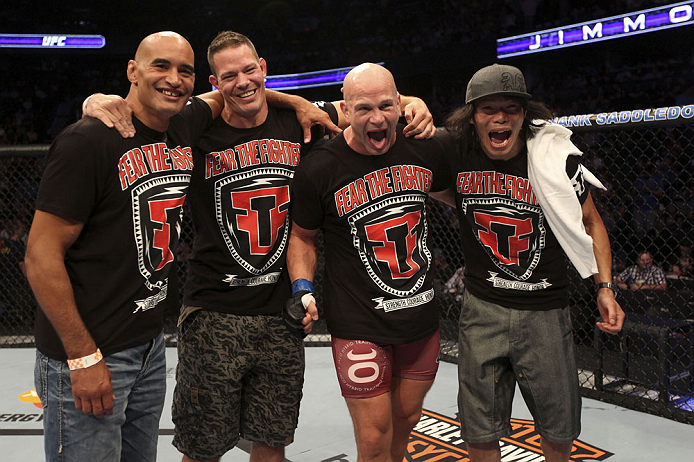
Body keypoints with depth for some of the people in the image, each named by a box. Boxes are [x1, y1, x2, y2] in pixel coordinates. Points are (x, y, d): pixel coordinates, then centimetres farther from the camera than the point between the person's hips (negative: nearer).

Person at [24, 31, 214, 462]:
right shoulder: (88, 141, -16)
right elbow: (41, 255, -17)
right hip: (85, 355, -7)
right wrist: (84, 358, -18)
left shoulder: (188, 134, 4)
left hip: (151, 346, 7)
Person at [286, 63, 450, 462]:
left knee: (406, 422, 21)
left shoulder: (426, 149, -3)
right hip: (360, 325, -4)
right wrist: (303, 287, -12)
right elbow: (303, 236, 2)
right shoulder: (319, 170, -13)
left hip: (423, 316, 4)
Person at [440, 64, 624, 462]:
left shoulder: (556, 159, -9)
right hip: (483, 309, 1)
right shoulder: (456, 153, -7)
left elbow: (591, 222, 5)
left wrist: (605, 287, -4)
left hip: (546, 313, 0)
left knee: (559, 429, 14)